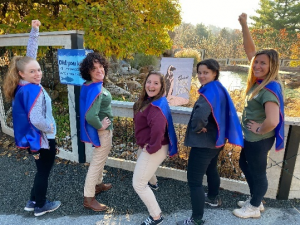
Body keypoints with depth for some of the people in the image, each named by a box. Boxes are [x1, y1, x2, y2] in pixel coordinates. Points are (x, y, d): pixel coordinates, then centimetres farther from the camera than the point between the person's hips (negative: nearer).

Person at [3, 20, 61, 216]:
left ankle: (33, 201, 39)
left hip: (33, 138, 8)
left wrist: (34, 30, 4)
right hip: (42, 139, -8)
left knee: (41, 170, 25)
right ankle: (40, 206, 31)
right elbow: (36, 119, -33)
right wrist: (50, 127, -13)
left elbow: (30, 56, 4)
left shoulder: (23, 86, -2)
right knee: (44, 172, 12)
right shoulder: (34, 91, -26)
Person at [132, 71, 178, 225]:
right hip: (146, 146, 10)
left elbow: (158, 127, -45)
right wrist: (146, 145, 14)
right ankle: (152, 182, 71)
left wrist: (153, 147, -30)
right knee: (141, 167, 37)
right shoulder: (147, 100, 3)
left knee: (138, 184, -2)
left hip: (154, 149, -10)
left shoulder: (157, 105, -28)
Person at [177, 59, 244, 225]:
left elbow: (200, 115, -44)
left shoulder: (209, 91, -23)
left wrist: (198, 127, -24)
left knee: (194, 180, -1)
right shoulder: (219, 88, 6)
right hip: (216, 140, 10)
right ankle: (213, 198, 53)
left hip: (203, 143, -10)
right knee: (211, 169, 30)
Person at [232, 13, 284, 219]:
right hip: (251, 137, 9)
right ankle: (255, 201, 43)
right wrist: (244, 25, -7)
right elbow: (250, 51, 1)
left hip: (259, 139, -9)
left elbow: (272, 121, -39)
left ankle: (254, 208, 34)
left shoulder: (270, 89, -26)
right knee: (245, 165, 23)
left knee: (258, 172, 10)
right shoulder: (260, 80, -3)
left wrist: (260, 129, -19)